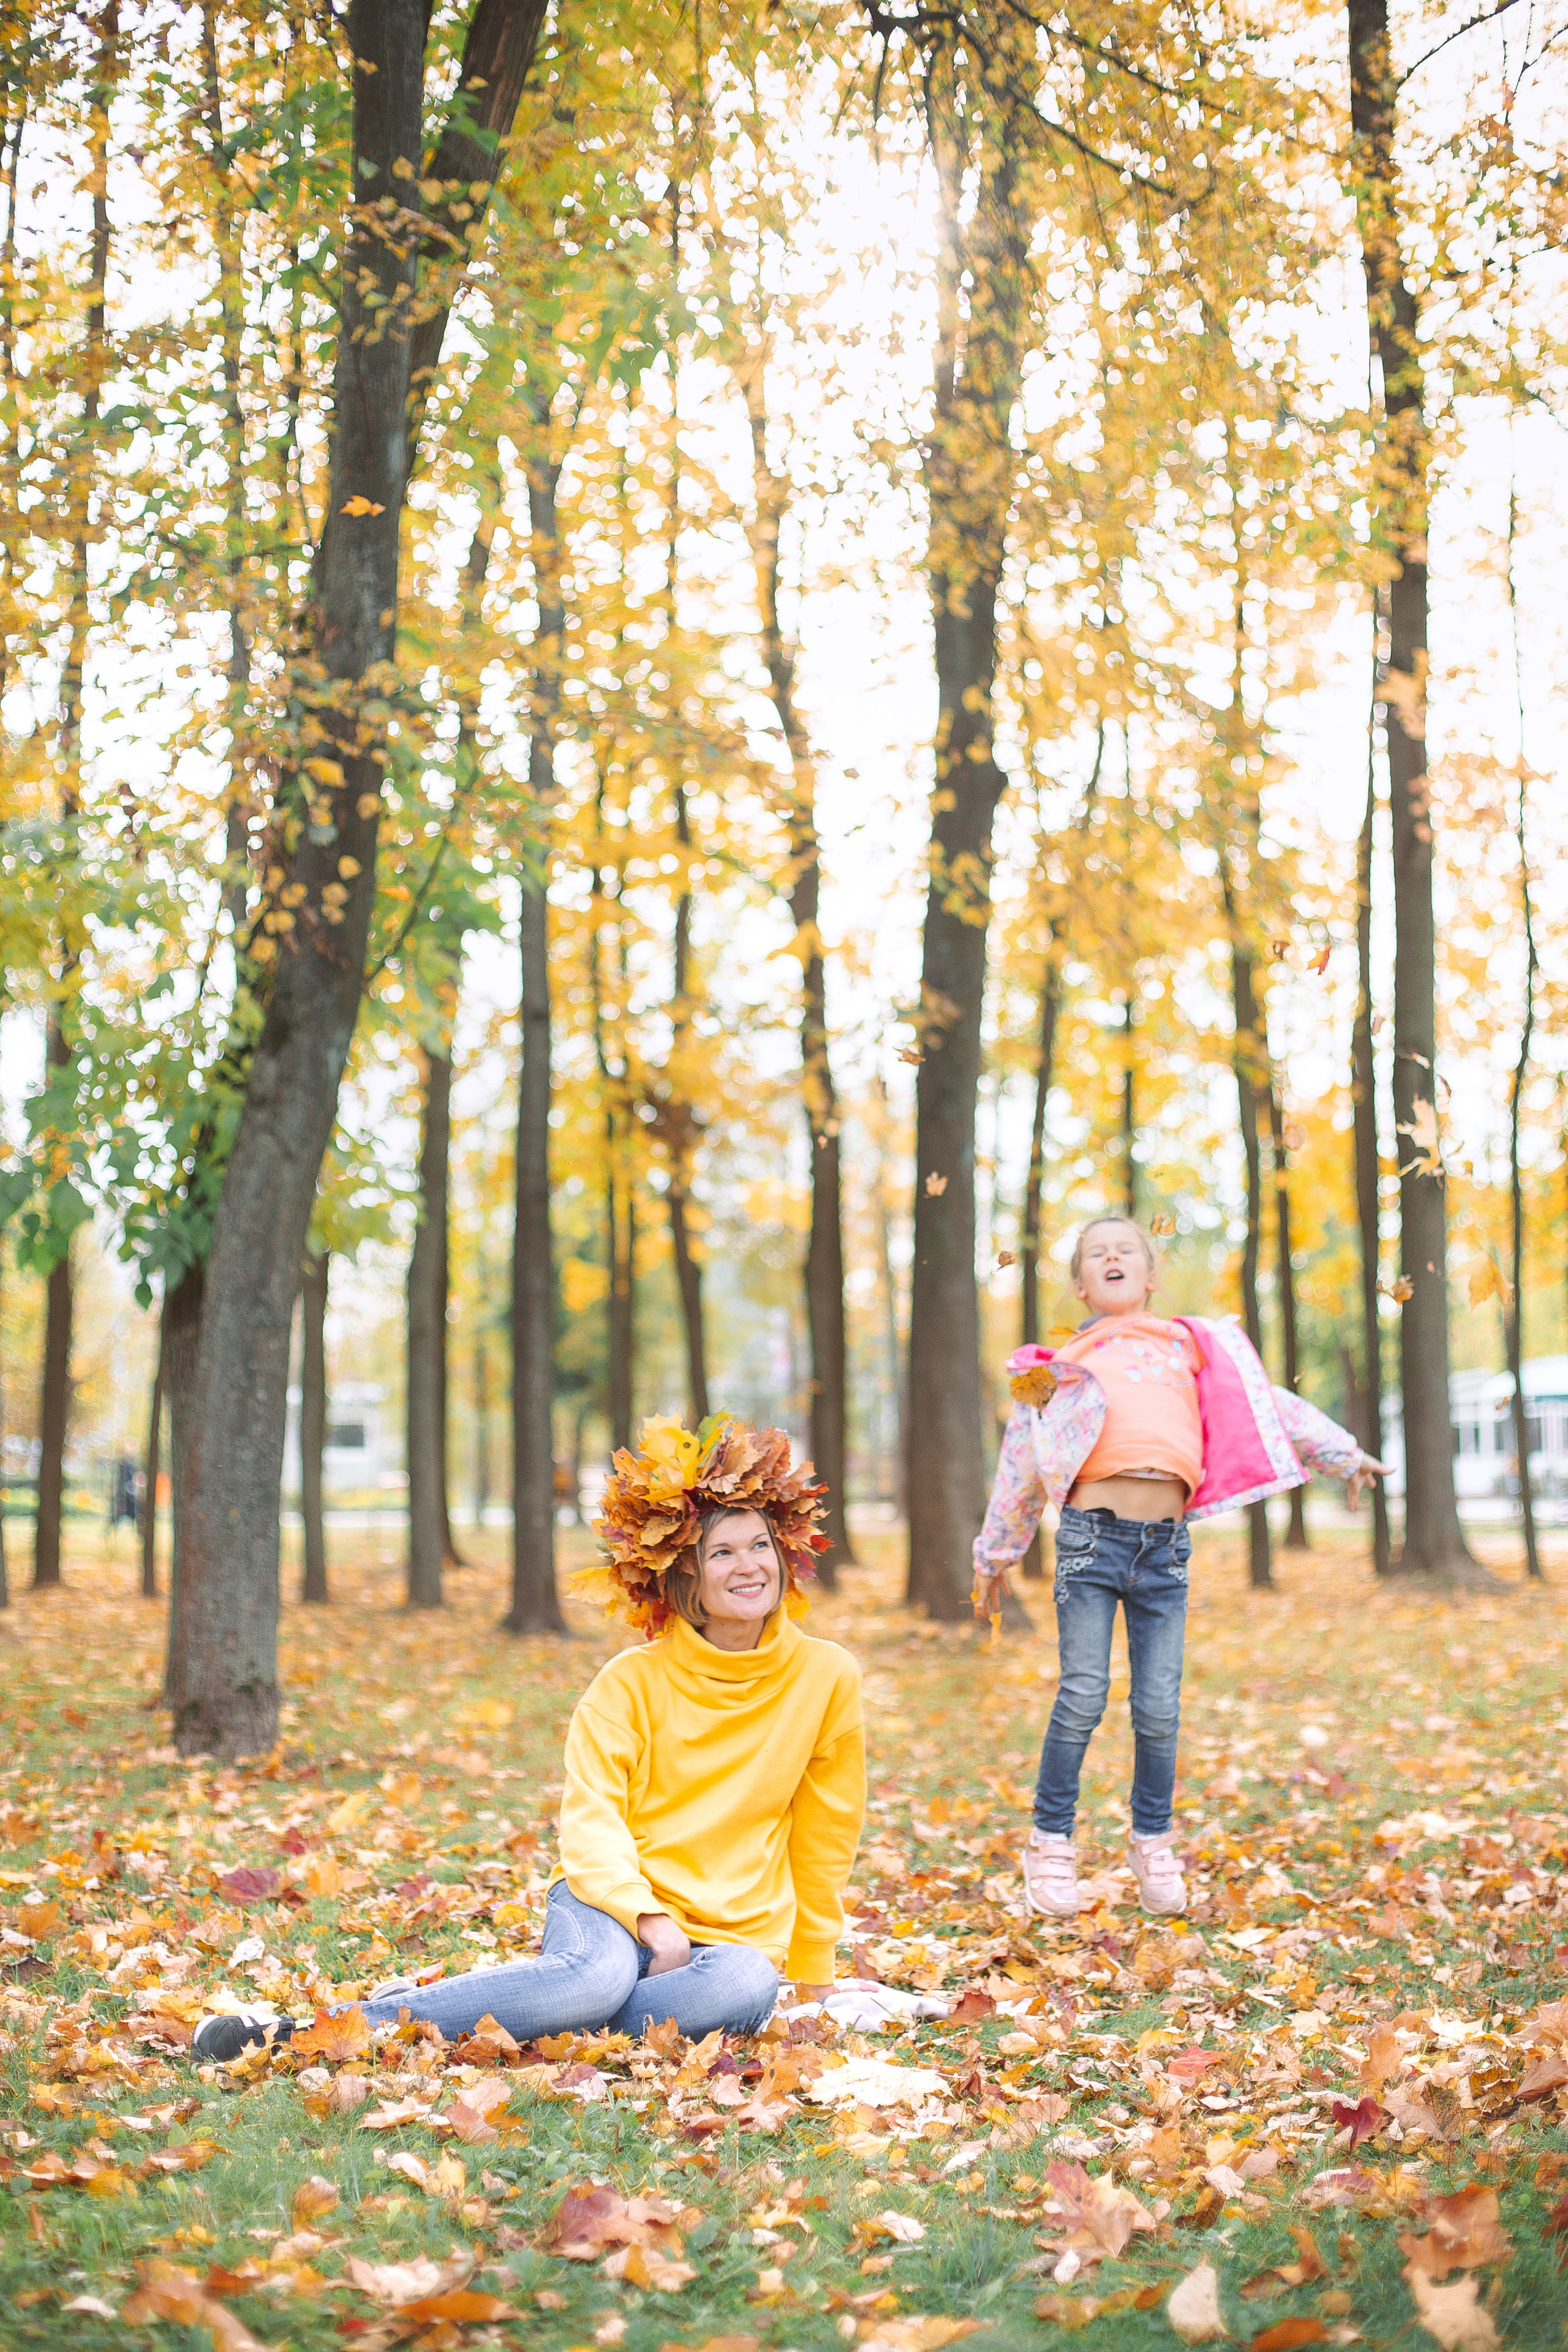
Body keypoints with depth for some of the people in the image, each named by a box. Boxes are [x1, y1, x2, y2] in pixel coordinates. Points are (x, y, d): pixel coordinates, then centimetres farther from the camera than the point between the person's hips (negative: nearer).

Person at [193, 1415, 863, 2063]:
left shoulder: (825, 1677, 1)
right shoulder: (630, 1682, -2)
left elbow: (825, 1835, 11)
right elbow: (591, 1819, -8)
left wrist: (812, 1974, 16)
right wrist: (648, 1916, -25)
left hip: (733, 1937, 2)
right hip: (616, 1904, -2)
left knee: (748, 1990, -37)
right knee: (599, 1975, -40)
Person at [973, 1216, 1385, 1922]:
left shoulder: (1189, 1346, 16)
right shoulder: (1067, 1363, 11)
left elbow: (1266, 1406, 19)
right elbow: (1024, 1462, 16)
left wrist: (1342, 1454, 15)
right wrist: (996, 1555, 19)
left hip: (1165, 1545, 2)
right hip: (1093, 1533, -2)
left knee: (1160, 1706, 2)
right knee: (1083, 1697, -6)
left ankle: (1152, 1843, 20)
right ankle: (1051, 1843, 6)